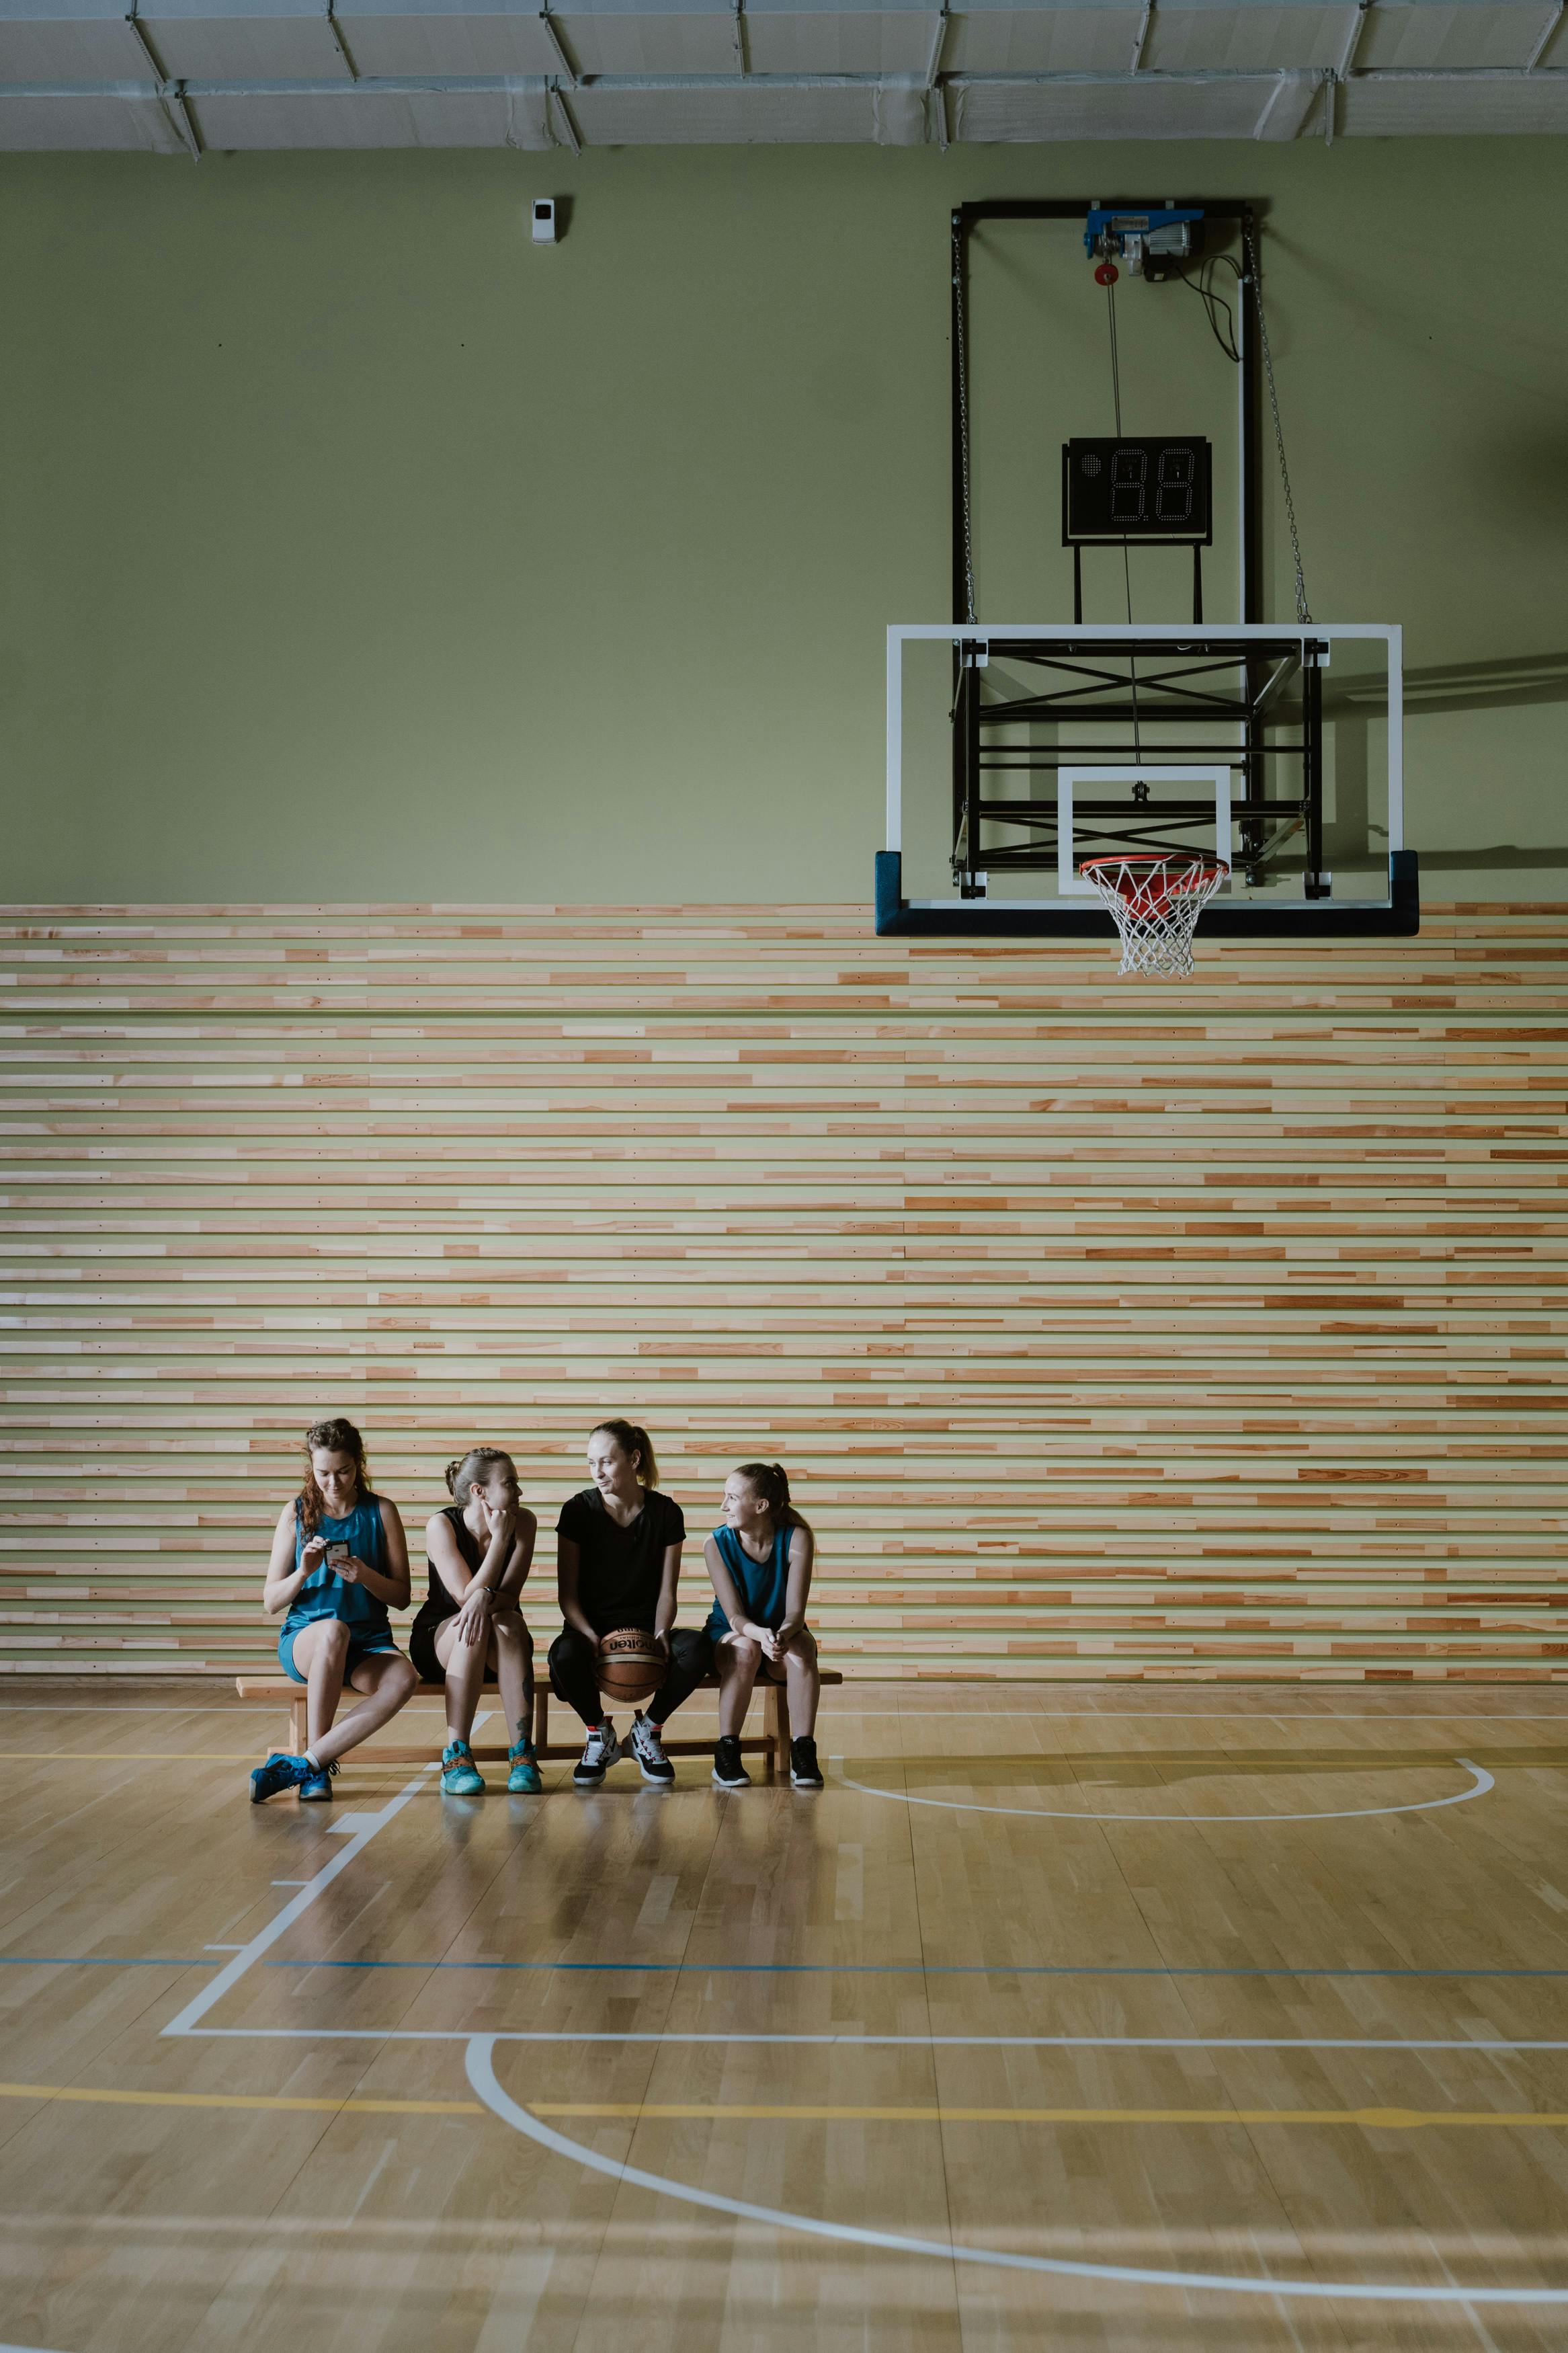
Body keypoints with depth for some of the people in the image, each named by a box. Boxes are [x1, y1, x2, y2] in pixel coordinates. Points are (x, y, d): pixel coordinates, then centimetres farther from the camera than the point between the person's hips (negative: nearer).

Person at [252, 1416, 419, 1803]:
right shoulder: (296, 1514, 5)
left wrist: (365, 1576, -15)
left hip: (369, 1644, 1)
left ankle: (301, 1765, -27)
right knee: (334, 1630, -40)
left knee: (403, 1678, -35)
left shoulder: (381, 1512, 6)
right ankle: (317, 1766, -26)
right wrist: (303, 1573, -14)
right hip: (303, 1639, -1)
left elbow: (401, 1596, 5)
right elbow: (271, 1602, 5)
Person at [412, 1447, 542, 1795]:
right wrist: (500, 1538, -24)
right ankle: (456, 1757, -39)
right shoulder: (441, 1525, -15)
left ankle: (522, 1754, -37)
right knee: (472, 1623, -35)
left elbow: (509, 1595, -15)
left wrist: (485, 1598, -38)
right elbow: (465, 1597, -22)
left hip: (502, 1650, 2)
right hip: (439, 1640, -2)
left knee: (508, 1621, -33)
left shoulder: (523, 1522, -7)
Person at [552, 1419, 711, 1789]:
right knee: (565, 1655, -38)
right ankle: (600, 1735, -7)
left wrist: (660, 1634, -18)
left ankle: (647, 1730, -5)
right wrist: (591, 1637, -22)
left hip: (646, 1630, 1)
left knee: (698, 1647, -31)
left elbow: (666, 1591, 3)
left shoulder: (665, 1513, 1)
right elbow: (567, 1593, -4)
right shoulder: (578, 1510, -3)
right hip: (591, 1629, -1)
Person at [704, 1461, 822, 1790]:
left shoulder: (796, 1538, -15)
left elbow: (795, 1611, -19)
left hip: (782, 1636, 0)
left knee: (801, 1649, -34)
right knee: (746, 1650, -35)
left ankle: (803, 1754, -29)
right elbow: (734, 1616, -19)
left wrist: (783, 1634, -43)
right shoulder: (717, 1544, -14)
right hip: (730, 1637, 0)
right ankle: (726, 1756, -25)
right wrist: (760, 1634, -42)